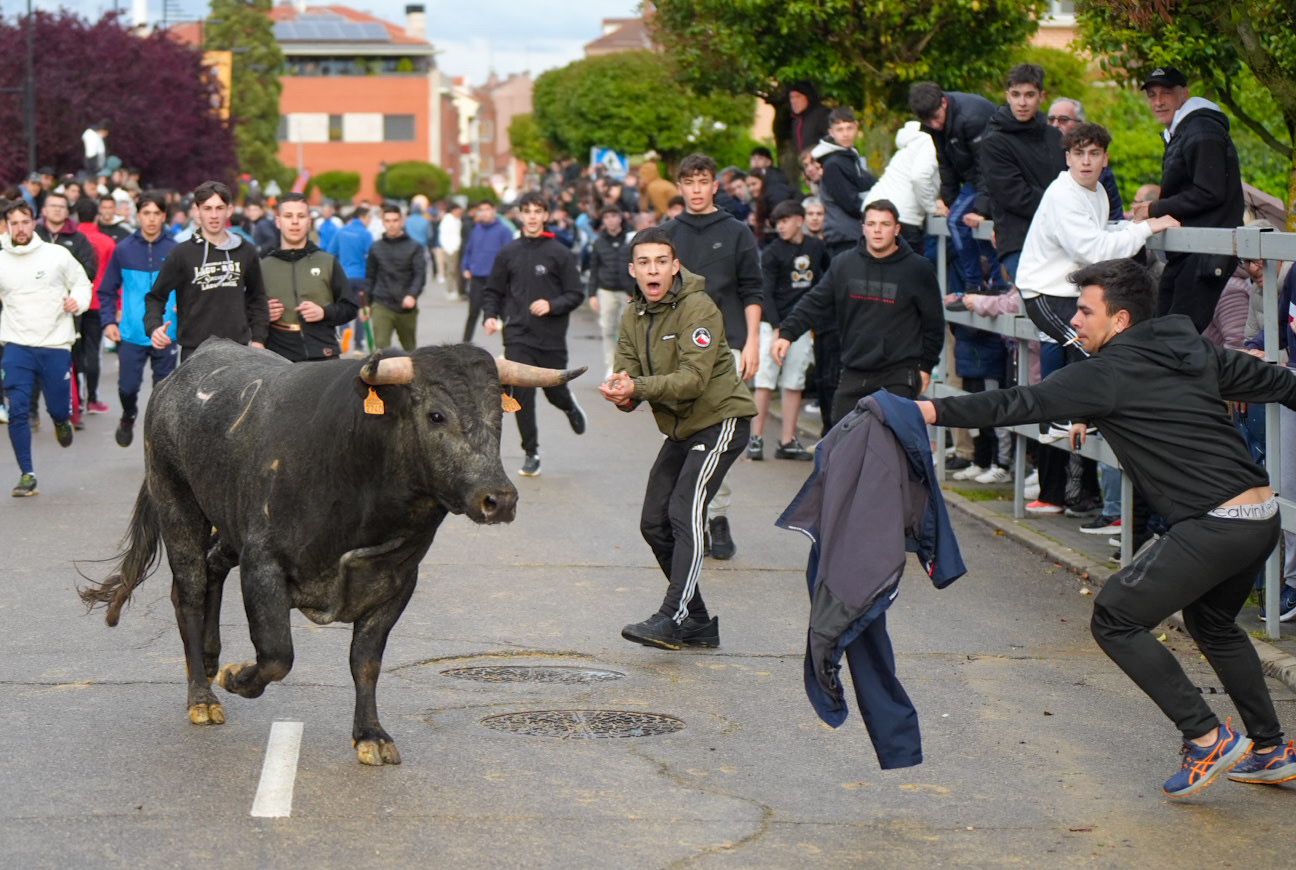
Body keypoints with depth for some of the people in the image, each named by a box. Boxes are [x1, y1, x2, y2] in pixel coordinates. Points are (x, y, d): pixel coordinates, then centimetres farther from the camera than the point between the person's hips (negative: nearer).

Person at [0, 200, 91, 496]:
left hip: (56, 345, -1)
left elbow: (82, 282, 9)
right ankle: (26, 474, 3)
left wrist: (79, 301, -10)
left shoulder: (57, 255, -2)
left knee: (59, 408, 5)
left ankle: (61, 422, 44)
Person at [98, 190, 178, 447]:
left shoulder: (175, 250, -2)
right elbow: (107, 290, 7)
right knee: (127, 386, 1)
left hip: (166, 335, 0)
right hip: (131, 335, 0)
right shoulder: (123, 250, 1)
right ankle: (128, 418, 33)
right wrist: (108, 321, -3)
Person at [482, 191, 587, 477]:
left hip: (552, 337, -1)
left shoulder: (560, 253, -2)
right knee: (522, 395, -6)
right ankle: (531, 452, 6)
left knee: (555, 390, 11)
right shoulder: (509, 253, 6)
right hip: (518, 337, 1)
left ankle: (569, 405, 47)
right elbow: (492, 291, 14)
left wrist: (552, 305, -18)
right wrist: (490, 316, -4)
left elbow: (576, 294, -2)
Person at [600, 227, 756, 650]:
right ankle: (698, 623, 17)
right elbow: (627, 374, -1)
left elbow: (693, 378, -27)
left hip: (720, 420, -9)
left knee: (685, 512, -20)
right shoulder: (633, 317, 6)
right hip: (679, 429, 9)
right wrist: (621, 394, -26)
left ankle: (673, 618, -22)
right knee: (654, 523, 8)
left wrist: (637, 387, -38)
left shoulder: (698, 308, -18)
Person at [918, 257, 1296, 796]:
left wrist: (933, 411, -15)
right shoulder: (1195, 353, 14)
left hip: (1215, 525, -9)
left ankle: (1206, 737, -2)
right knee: (1211, 622, 30)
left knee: (1116, 620, -2)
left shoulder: (1110, 372, -8)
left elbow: (1020, 405, -15)